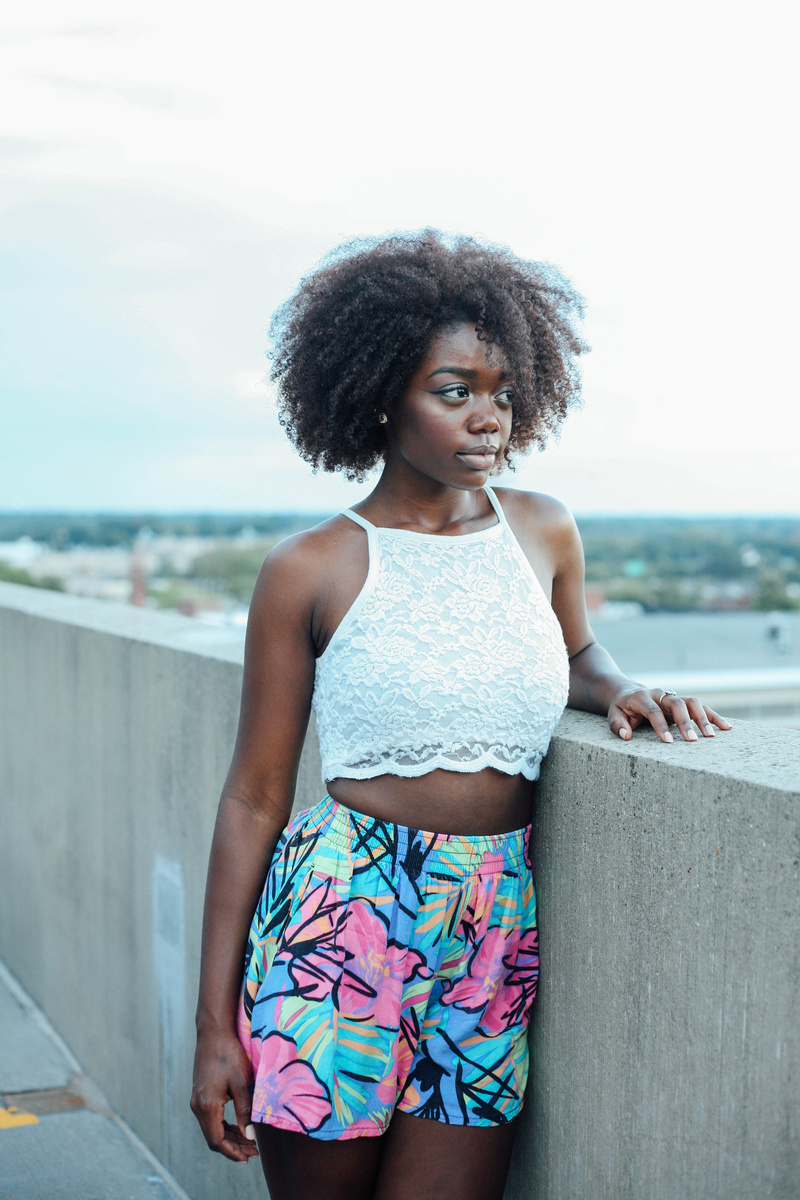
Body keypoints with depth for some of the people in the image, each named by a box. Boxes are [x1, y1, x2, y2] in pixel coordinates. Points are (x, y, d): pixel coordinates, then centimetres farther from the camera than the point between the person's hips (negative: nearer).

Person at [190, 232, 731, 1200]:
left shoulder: (544, 532, 7)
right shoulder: (310, 572, -3)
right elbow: (255, 798, -1)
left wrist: (621, 690, 2)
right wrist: (214, 1025, -3)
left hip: (499, 940, 3)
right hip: (341, 923, -3)